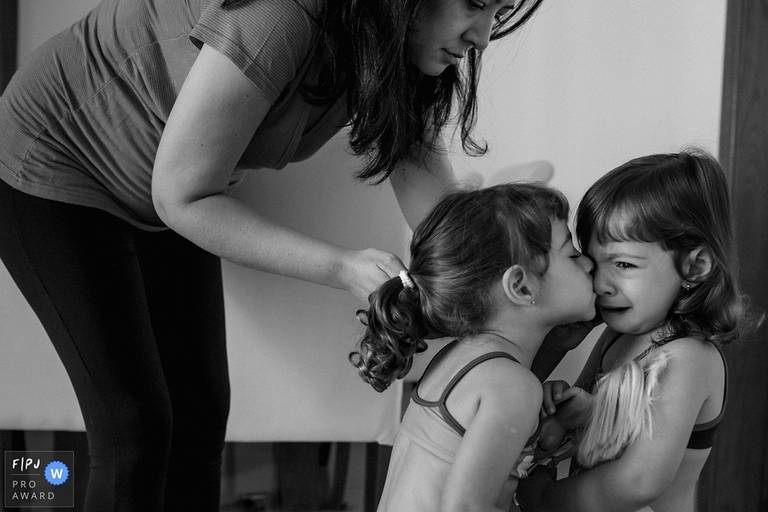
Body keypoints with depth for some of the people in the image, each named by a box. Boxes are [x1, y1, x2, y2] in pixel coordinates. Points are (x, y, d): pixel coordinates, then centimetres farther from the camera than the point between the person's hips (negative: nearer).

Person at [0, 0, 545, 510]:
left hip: (170, 198, 7)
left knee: (202, 404, 6)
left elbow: (427, 187, -10)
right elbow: (180, 197, -29)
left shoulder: (395, 48, -12)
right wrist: (343, 268, -31)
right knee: (135, 423, -7)